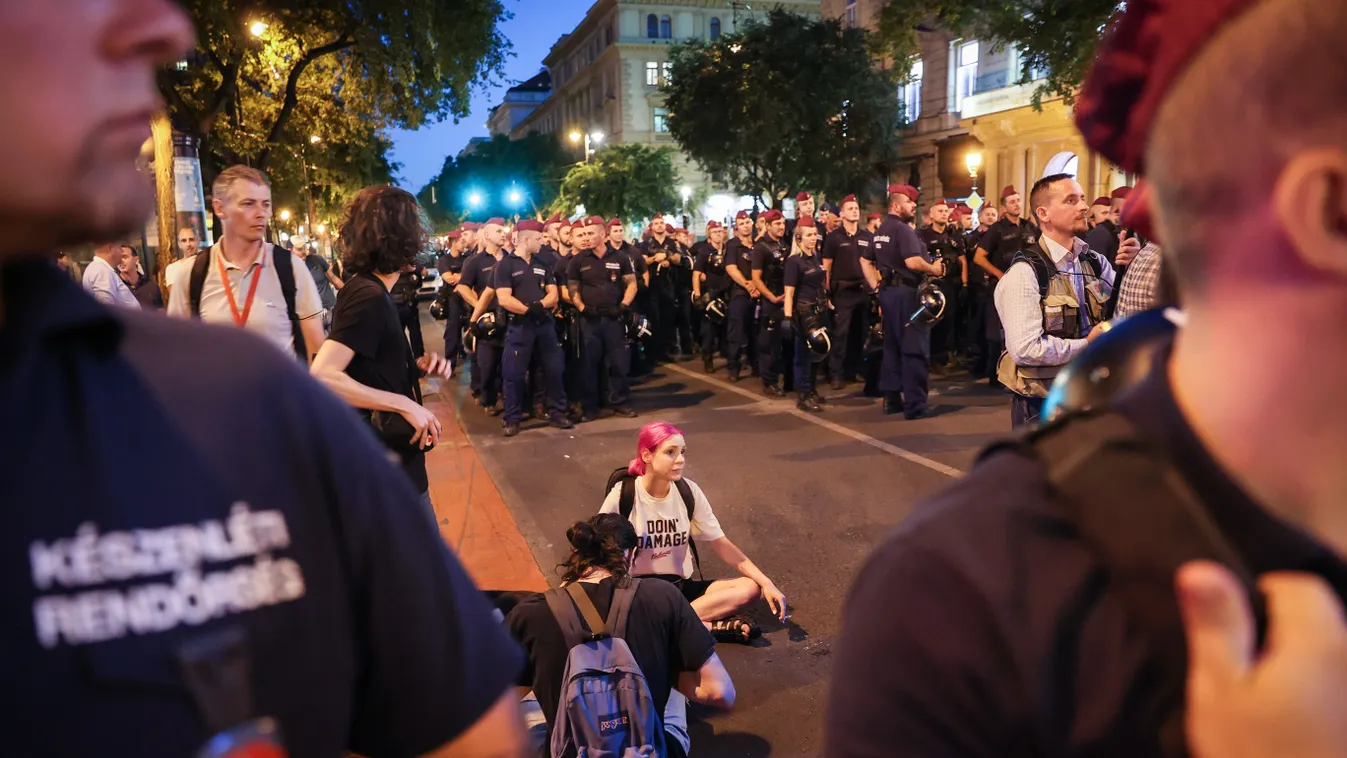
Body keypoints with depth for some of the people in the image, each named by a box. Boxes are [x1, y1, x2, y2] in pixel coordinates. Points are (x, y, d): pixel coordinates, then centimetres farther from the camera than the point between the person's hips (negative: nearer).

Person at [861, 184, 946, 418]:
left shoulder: (881, 231, 15)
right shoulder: (903, 229, -14)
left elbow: (865, 261, 21)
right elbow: (912, 262, -27)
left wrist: (877, 288, 16)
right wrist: (934, 269, -10)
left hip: (888, 291, 9)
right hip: (906, 292, -9)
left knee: (892, 347, 15)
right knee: (915, 349, -5)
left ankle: (891, 399, 20)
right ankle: (915, 405, -4)